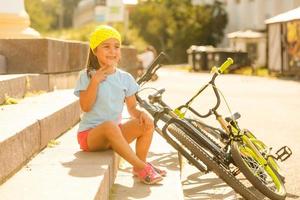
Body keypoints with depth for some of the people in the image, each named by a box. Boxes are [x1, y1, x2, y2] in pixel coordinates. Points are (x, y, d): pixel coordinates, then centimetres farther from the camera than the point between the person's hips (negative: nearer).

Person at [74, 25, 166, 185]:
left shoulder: (125, 78, 6)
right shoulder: (87, 76, -5)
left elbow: (132, 108, 8)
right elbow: (85, 107, -16)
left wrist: (141, 113, -15)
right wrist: (95, 81, -23)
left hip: (116, 133, 5)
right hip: (89, 135, -5)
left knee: (148, 123, -18)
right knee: (110, 125, -38)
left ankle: (139, 166, -9)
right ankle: (142, 167, -31)